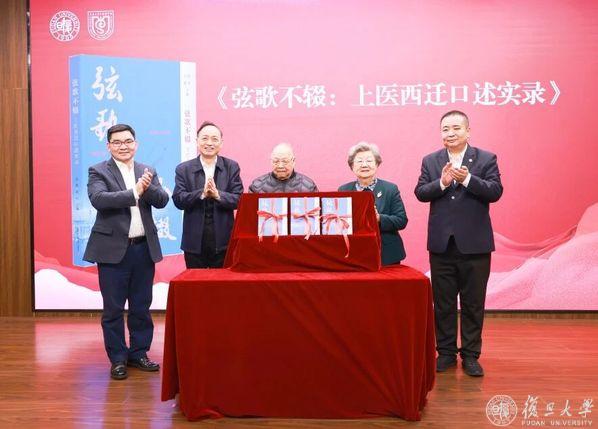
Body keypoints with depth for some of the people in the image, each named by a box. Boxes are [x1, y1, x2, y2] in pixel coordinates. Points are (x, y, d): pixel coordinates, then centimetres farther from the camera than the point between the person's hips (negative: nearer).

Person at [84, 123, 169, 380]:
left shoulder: (148, 171, 11)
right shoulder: (98, 171, -1)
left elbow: (162, 200, -1)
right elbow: (98, 199, -19)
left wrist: (148, 188, -21)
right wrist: (134, 192, -22)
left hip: (144, 248, 4)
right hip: (113, 248, -3)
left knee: (141, 306, 12)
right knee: (113, 308, 4)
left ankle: (138, 354, 25)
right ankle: (117, 359, 16)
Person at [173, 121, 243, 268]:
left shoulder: (231, 167, 4)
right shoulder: (183, 169, 4)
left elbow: (238, 199, -4)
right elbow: (178, 200, -6)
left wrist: (217, 194, -22)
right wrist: (202, 193, -21)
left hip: (223, 241, 0)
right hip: (195, 241, 0)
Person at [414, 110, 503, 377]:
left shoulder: (486, 159, 1)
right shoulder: (430, 161, 7)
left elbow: (495, 192, -10)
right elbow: (420, 193, -3)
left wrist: (467, 179, -22)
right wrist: (442, 182, -20)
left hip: (475, 244, -2)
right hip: (441, 243, 2)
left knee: (473, 303, 7)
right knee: (443, 302, 10)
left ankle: (470, 355, 20)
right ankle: (446, 352, 24)